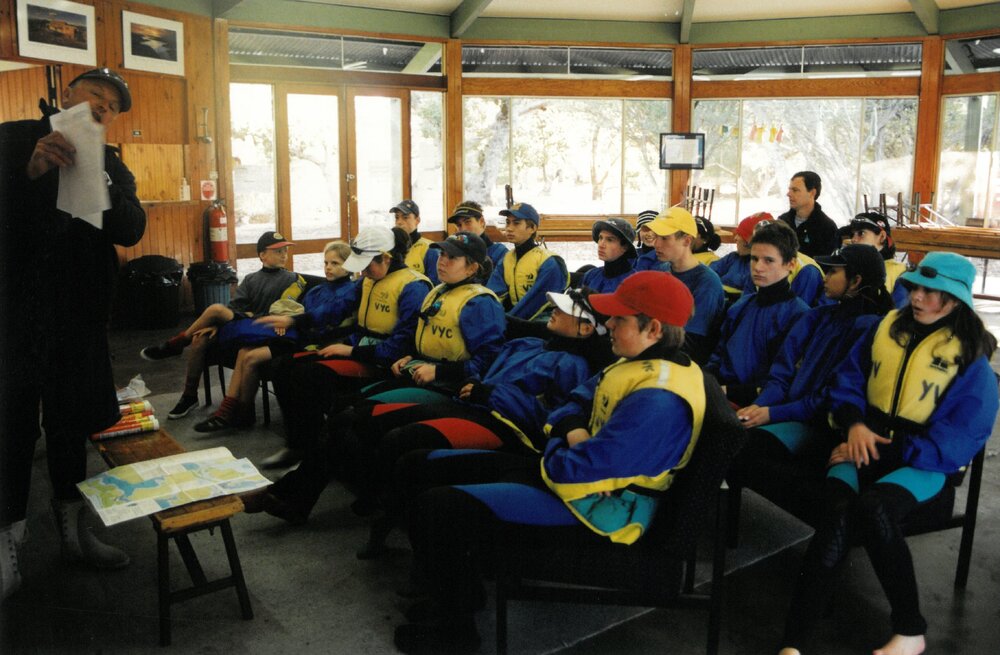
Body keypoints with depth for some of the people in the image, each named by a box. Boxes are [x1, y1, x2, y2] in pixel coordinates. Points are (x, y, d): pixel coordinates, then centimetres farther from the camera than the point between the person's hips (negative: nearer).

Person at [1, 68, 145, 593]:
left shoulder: (110, 165, 10)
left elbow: (132, 230, -4)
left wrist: (97, 184, -20)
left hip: (79, 317, 3)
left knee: (71, 425, 13)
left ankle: (73, 531, 25)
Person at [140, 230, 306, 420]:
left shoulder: (292, 280, 3)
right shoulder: (250, 280, 19)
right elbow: (234, 307, 7)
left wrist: (251, 316, -11)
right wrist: (218, 324, -10)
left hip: (261, 333, -5)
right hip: (238, 327, 5)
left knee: (215, 309, -24)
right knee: (200, 340, -20)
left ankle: (174, 345, -3)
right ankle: (189, 396, -5)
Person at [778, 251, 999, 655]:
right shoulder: (889, 327, 11)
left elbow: (961, 438, -6)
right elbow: (849, 378, 15)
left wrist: (889, 449, -15)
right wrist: (854, 423, -6)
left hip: (923, 462, -2)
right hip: (866, 445, 3)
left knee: (872, 508, -36)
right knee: (839, 515, -30)